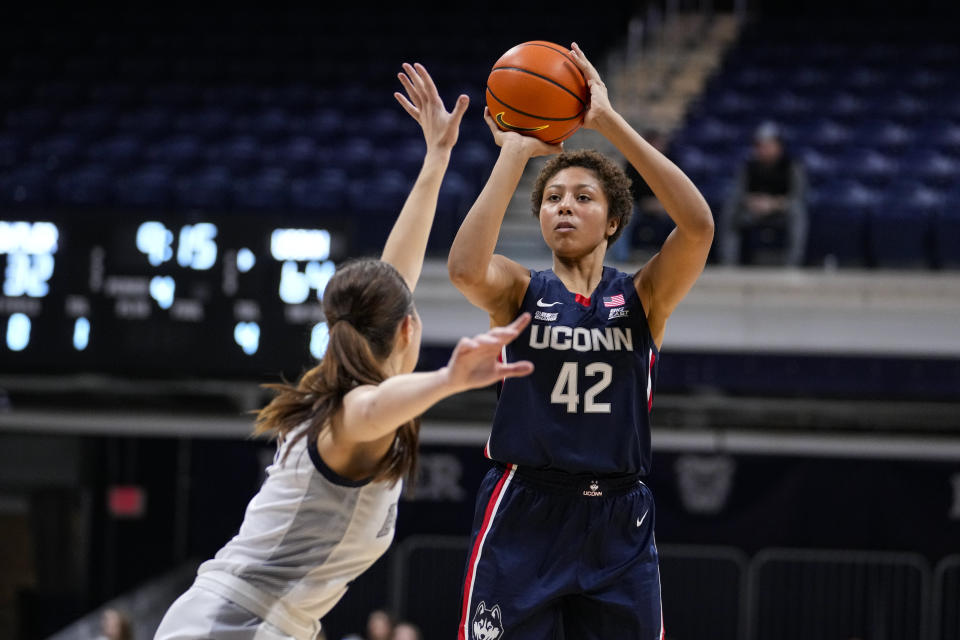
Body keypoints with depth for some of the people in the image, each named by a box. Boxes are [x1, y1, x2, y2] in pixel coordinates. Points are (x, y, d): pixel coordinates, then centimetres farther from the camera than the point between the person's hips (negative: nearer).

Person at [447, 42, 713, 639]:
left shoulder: (643, 298, 5)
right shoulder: (521, 291, 4)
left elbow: (699, 226, -14)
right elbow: (465, 268, -20)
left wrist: (609, 122, -14)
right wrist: (514, 153, -14)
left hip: (618, 523, 1)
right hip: (523, 518, -1)